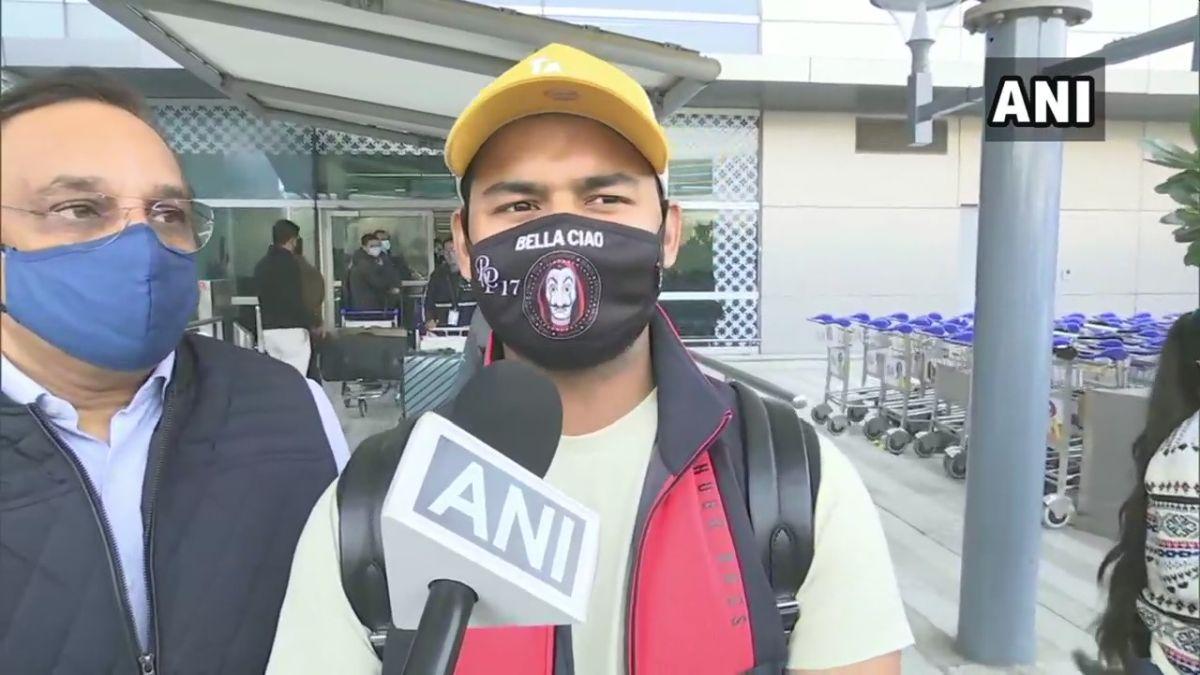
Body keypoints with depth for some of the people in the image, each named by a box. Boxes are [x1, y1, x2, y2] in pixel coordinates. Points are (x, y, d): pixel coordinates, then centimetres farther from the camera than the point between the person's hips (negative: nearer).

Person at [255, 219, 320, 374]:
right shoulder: (290, 262, -12)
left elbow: (263, 299, 18)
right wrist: (314, 321, -6)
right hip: (291, 330, -8)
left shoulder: (261, 265, 13)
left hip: (268, 331, 8)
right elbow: (295, 301, -17)